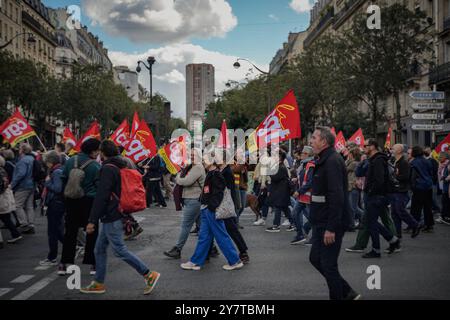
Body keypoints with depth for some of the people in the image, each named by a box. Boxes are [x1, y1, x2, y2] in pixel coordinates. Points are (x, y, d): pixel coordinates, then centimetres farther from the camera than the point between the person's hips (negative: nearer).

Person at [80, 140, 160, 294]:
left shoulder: (107, 169, -16)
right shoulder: (120, 167, 14)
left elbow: (101, 196, -22)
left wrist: (92, 220, -20)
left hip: (111, 217, -10)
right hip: (112, 217, 10)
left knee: (120, 250, -6)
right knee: (100, 249, 14)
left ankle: (149, 275, -4)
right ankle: (98, 283, 21)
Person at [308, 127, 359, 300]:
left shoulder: (333, 161, -18)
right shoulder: (324, 160, 15)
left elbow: (337, 197, -25)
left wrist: (331, 228, -26)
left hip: (330, 224, -11)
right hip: (321, 222, 11)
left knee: (328, 265, -2)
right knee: (315, 258, 16)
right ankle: (348, 293, 25)